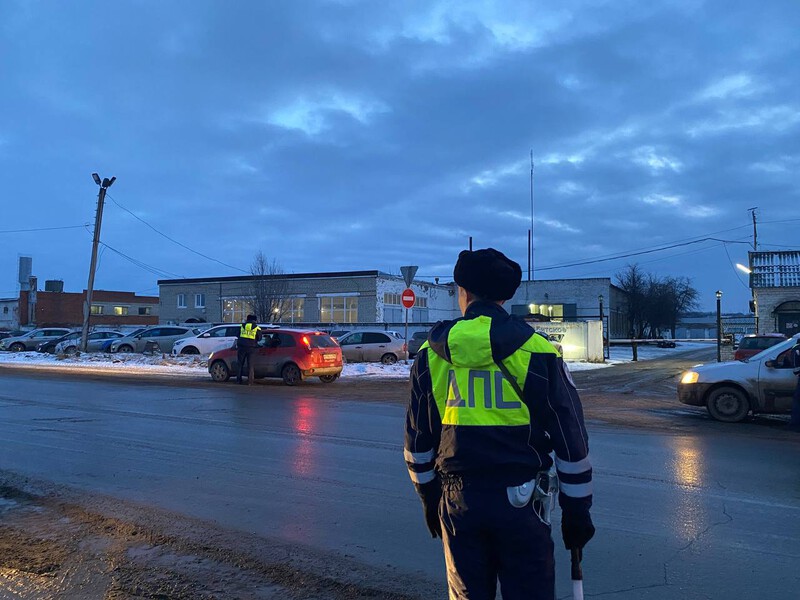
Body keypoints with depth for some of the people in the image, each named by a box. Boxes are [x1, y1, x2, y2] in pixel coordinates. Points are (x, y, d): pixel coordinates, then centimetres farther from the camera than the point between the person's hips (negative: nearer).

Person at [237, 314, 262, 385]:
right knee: (250, 365, 4)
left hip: (241, 347, 1)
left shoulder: (242, 326, 7)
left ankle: (239, 380, 12)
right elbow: (259, 338, 7)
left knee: (240, 364, 11)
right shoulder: (257, 328, 1)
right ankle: (250, 381, 0)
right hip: (251, 348, -1)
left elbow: (238, 336, 15)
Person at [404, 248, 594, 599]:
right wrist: (577, 510, 8)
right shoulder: (537, 352, -6)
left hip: (457, 502, 2)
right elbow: (571, 439, -2)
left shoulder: (431, 354, 1)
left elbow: (417, 441, 7)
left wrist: (429, 498, 19)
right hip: (521, 501, -2)